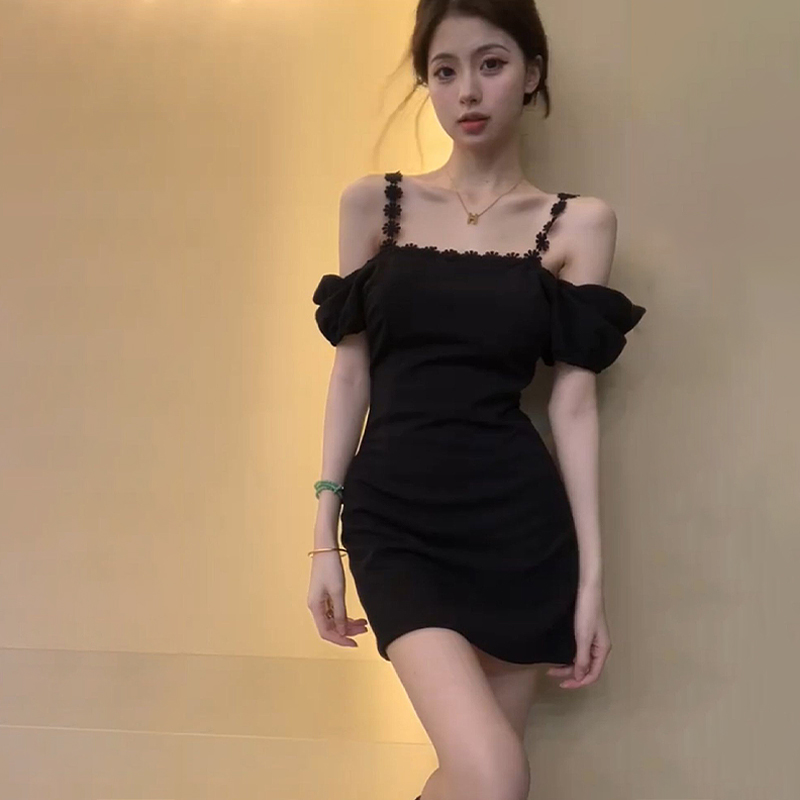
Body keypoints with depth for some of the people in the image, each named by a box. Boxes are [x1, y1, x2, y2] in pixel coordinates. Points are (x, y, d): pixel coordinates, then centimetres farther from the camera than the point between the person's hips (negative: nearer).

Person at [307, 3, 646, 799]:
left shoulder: (578, 223, 4)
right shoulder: (372, 203, 7)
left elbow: (572, 403, 1)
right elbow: (351, 370, 7)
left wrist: (590, 576, -1)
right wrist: (325, 533, 4)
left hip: (519, 522, 1)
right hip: (395, 519, 0)